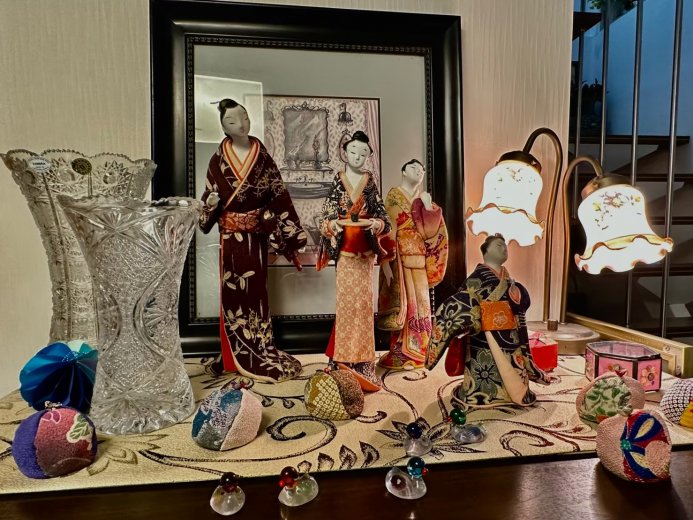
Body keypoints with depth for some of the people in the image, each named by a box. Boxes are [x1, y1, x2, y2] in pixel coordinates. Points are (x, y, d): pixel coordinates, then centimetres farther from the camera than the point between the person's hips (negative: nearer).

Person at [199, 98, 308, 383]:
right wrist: (210, 204, -19)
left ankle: (257, 352, 20)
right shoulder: (218, 159, 0)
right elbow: (210, 195, 5)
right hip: (230, 235, 0)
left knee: (255, 290, 6)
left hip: (257, 234, 0)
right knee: (233, 292, 5)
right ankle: (236, 355, 20)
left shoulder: (262, 155, 0)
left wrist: (295, 230, -4)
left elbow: (279, 194, 0)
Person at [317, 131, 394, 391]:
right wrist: (332, 224, -22)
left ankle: (358, 358, 12)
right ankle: (347, 357, 8)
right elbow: (327, 214, 0)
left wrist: (377, 223, -19)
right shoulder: (338, 181, 6)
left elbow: (381, 213, 3)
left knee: (363, 299, 1)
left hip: (366, 249, 1)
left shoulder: (370, 181, 7)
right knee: (346, 299, -3)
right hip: (345, 248, -1)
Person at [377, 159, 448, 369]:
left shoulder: (422, 199, 18)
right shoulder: (394, 196, 1)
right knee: (403, 302, -6)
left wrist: (427, 206, -2)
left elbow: (429, 231, 8)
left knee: (419, 303, 6)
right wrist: (388, 260, -19)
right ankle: (401, 355, 2)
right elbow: (388, 228, -10)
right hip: (400, 257, -6)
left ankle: (415, 351, 17)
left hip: (418, 258, 6)